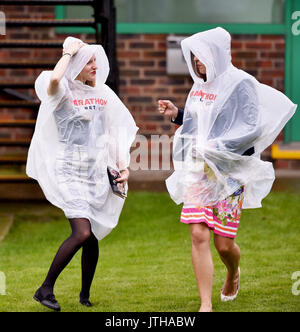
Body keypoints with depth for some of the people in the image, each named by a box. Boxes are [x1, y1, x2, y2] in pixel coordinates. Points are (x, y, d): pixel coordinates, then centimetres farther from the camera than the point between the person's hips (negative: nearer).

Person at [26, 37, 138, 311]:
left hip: (97, 173, 6)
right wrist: (68, 52, -17)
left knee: (92, 237, 6)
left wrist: (123, 166, 10)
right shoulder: (62, 93, -8)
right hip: (70, 173, -6)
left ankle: (85, 295, 22)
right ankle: (45, 289, -9)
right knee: (82, 232, -19)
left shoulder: (102, 93, 10)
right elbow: (54, 78, -33)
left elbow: (116, 132, 17)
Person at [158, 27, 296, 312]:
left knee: (224, 243, 1)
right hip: (198, 170, 5)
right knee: (199, 236, -10)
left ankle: (233, 275, 37)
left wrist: (216, 147, -20)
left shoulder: (240, 84, -10)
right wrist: (177, 115, 6)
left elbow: (252, 128, -16)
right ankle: (205, 305, -7)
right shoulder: (200, 85, 11)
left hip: (230, 171, -5)